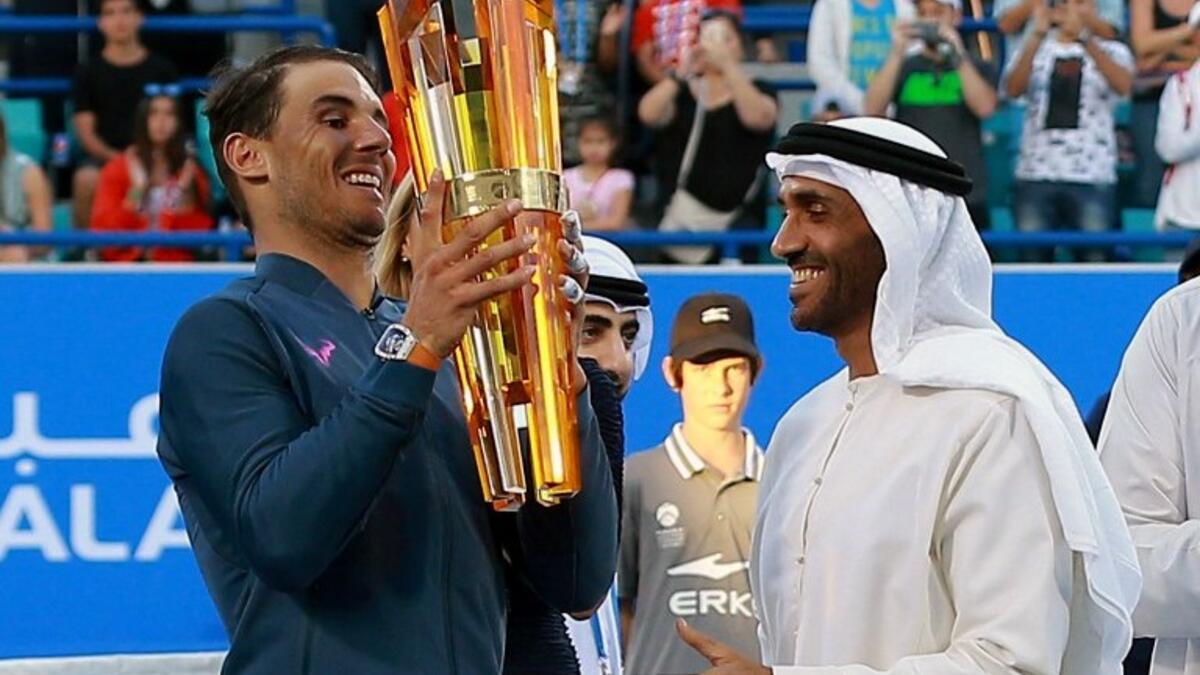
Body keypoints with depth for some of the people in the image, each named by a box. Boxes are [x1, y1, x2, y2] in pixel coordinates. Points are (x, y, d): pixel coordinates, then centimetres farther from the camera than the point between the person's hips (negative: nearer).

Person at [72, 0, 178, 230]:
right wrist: (115, 157, -13)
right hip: (104, 156, 0)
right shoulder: (89, 72, 9)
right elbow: (85, 131, 5)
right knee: (86, 180, -36)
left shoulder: (162, 70, 11)